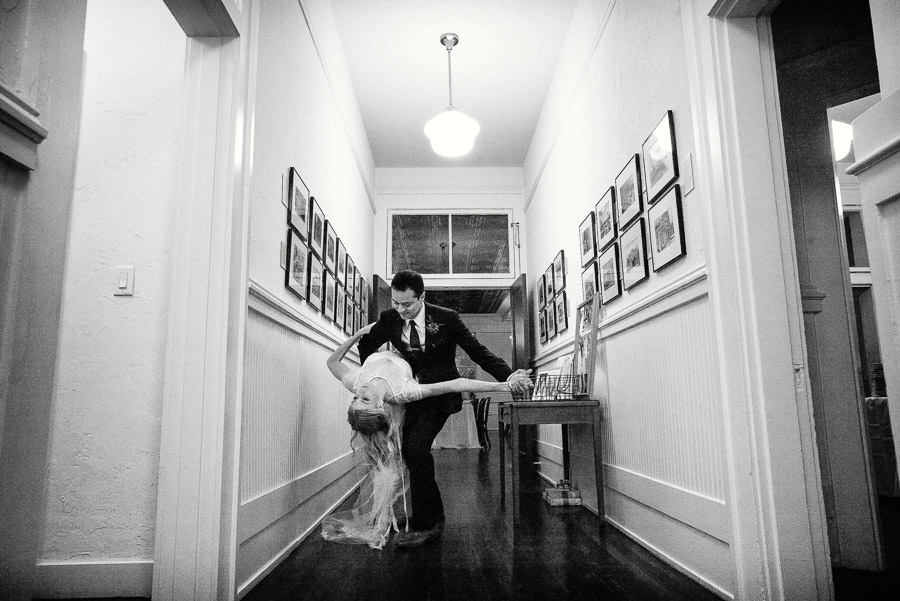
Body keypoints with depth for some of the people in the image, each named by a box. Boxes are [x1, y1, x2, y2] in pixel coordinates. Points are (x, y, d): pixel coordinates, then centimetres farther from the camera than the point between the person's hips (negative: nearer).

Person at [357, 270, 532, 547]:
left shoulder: (446, 318, -15)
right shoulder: (388, 319, -6)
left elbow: (478, 351, -16)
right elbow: (366, 348, 13)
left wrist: (509, 377, -27)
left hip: (441, 391, -5)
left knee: (416, 445, -21)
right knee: (408, 448, 6)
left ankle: (426, 524, -8)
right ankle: (432, 515, 26)